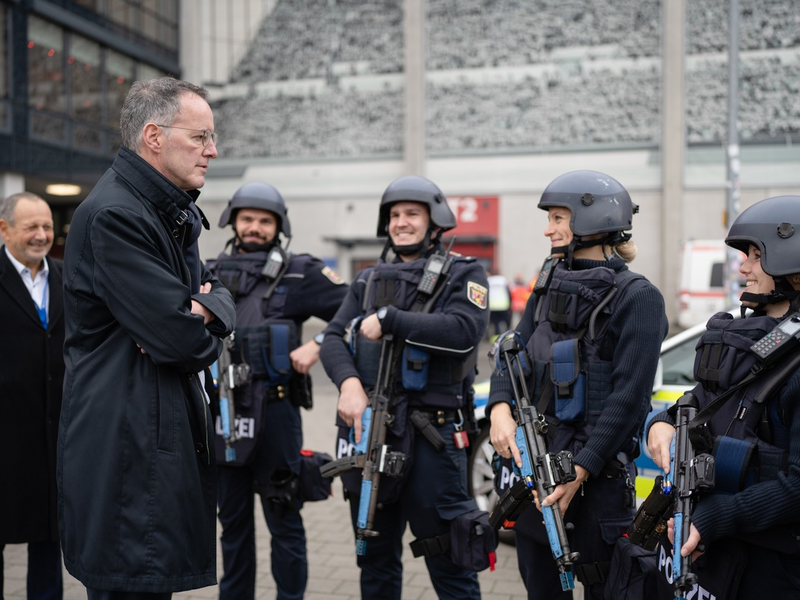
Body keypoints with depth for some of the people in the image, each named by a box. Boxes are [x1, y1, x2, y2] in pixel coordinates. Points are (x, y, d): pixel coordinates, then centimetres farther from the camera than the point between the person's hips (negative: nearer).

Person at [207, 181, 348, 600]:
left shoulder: (300, 273, -1)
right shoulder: (212, 273, 11)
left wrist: (317, 345, -14)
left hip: (273, 411, -4)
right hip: (221, 412, 4)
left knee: (283, 520, 5)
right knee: (232, 520, 16)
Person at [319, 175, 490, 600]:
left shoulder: (463, 274, 1)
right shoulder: (368, 281, 16)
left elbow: (464, 332, -19)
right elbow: (333, 339, 4)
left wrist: (390, 319, -17)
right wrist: (349, 382, -16)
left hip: (431, 434, -5)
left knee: (449, 564, 1)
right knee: (376, 559, 17)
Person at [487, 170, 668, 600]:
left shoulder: (637, 297, -12)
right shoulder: (549, 284, 9)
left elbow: (629, 395, -16)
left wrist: (581, 470, -19)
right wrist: (500, 409, -12)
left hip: (597, 471, -6)